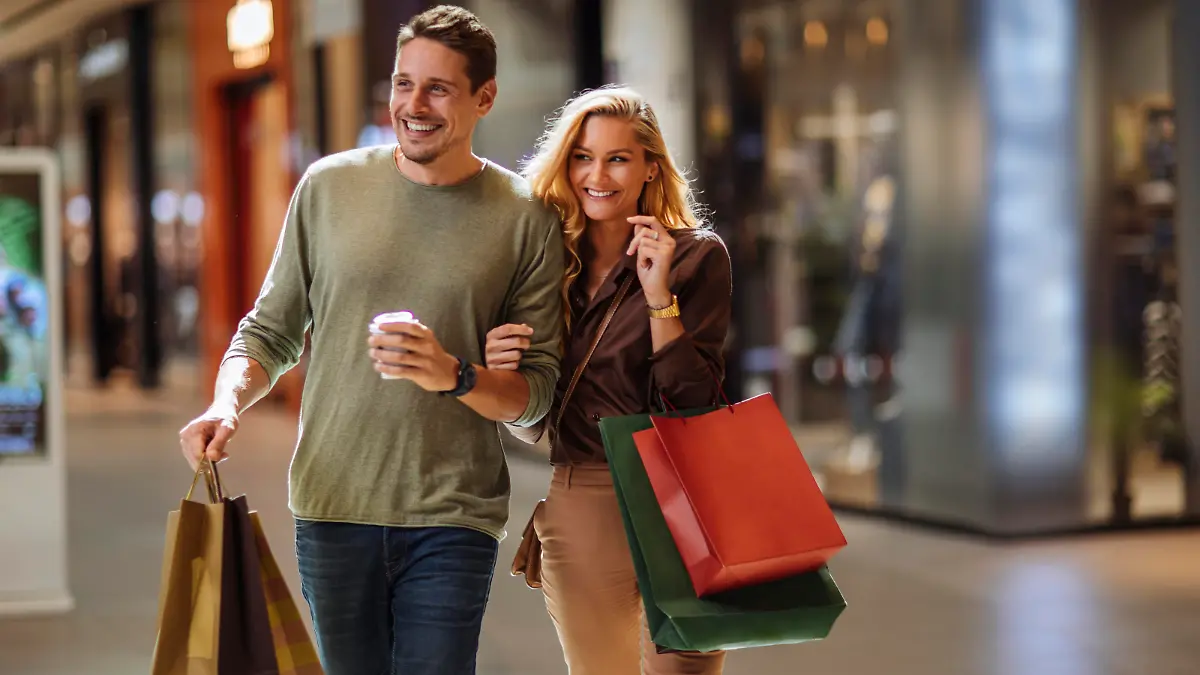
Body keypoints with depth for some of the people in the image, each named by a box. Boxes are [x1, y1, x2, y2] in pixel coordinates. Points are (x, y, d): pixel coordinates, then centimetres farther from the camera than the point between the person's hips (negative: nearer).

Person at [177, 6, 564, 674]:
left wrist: (454, 376, -19)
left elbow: (537, 388, 0)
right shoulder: (329, 186, 5)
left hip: (451, 518, -2)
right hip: (331, 506, 2)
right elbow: (271, 331, 11)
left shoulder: (525, 219, 1)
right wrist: (226, 405, -8)